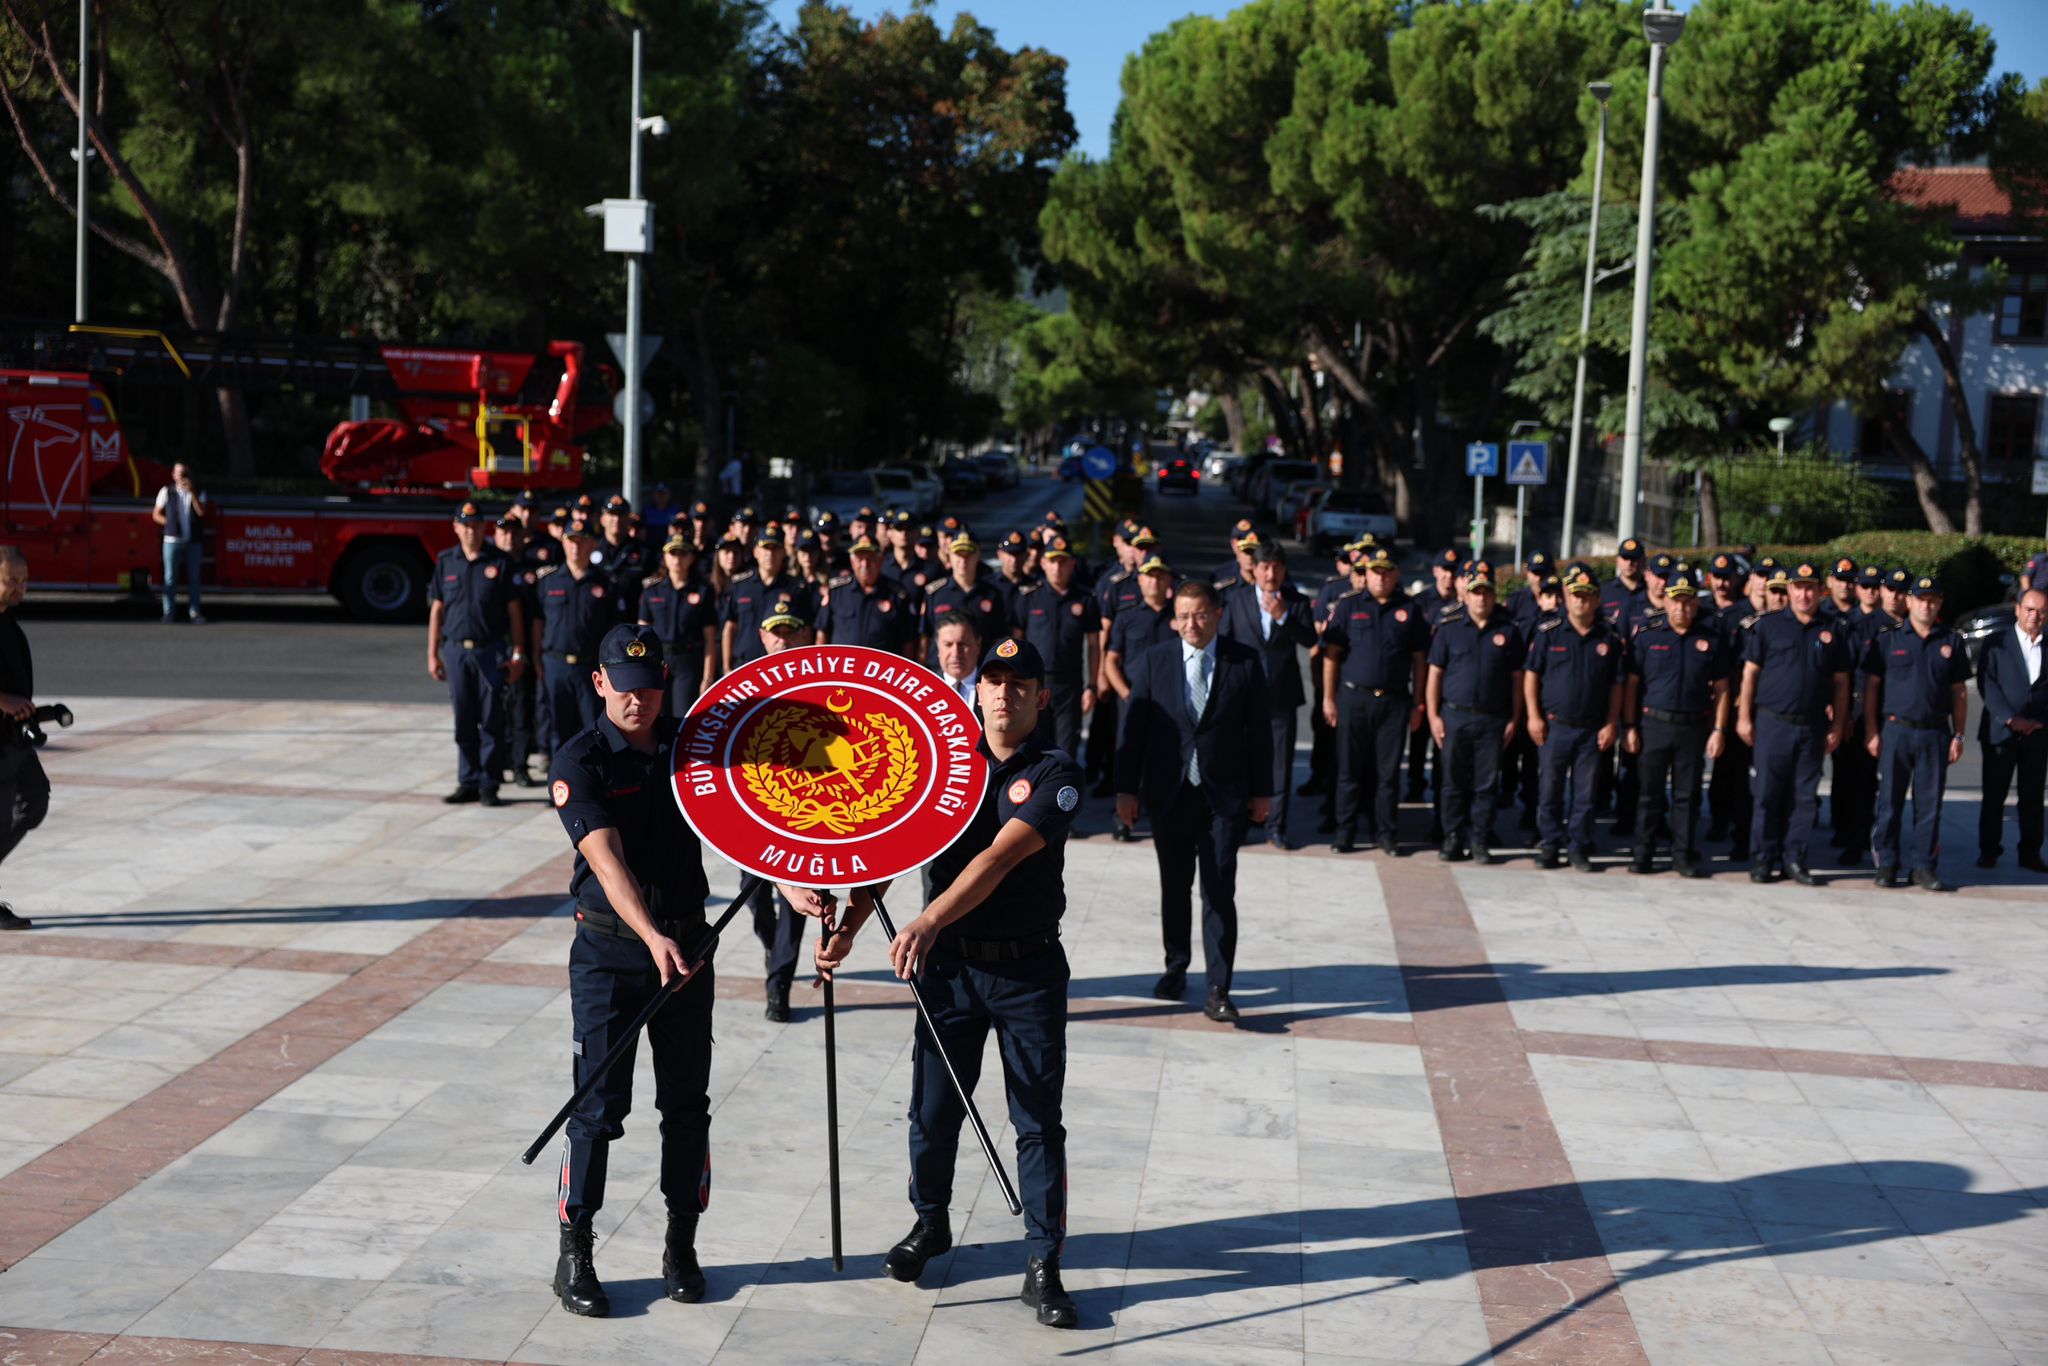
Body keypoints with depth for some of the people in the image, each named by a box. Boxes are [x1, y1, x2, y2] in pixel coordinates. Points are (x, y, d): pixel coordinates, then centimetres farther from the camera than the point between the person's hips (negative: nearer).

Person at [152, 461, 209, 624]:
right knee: (170, 578, 0)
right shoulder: (166, 491, 4)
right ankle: (169, 612, 5)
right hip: (172, 541, -1)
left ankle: (194, 612, 6)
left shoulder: (198, 492, 7)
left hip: (193, 542, 1)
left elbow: (202, 512, -9)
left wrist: (192, 492, -12)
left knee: (193, 578, 2)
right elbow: (156, 515, 8)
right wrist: (170, 523, -6)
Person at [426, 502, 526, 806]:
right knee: (464, 722, 7)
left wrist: (518, 654, -4)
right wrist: (432, 654, 6)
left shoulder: (499, 563, 2)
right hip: (455, 650, 2)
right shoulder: (446, 562, 8)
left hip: (490, 651, -2)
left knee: (492, 721, -1)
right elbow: (437, 609, 10)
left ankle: (489, 786, 5)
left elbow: (514, 610, 1)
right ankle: (468, 783, 15)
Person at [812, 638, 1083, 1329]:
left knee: (1039, 1121, 1)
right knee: (933, 1107, 11)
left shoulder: (1055, 774, -9)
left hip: (1029, 967, -3)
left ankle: (1042, 1265, 9)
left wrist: (928, 922, -33)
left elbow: (1000, 857, -23)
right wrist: (849, 925, -9)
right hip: (948, 963, 3)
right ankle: (930, 1222, 34)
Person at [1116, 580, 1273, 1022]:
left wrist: (1262, 790, 3)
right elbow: (1133, 729, 2)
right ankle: (1176, 968, 30)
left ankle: (1218, 990, -1)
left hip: (1225, 795, -1)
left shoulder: (1245, 662, -1)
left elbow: (1259, 729, 3)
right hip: (1169, 793, 2)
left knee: (1219, 894, -4)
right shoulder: (1153, 662, 1)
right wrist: (1127, 788, -2)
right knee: (1174, 888, 13)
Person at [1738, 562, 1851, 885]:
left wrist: (1838, 726, 5)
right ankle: (1766, 857, 9)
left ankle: (1795, 857, 14)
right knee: (1768, 794, 1)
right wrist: (1745, 717, -2)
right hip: (1772, 722, -2)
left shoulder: (1832, 631, 7)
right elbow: (1750, 672, 3)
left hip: (1813, 726, 2)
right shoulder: (1769, 625, 3)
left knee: (1804, 795, 5)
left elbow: (1840, 682, 9)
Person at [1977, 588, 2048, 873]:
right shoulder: (1996, 643, 2)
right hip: (2000, 731, -2)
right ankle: (1988, 850, 11)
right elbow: (1987, 684, -5)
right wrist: (2010, 719, -13)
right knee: (1994, 796, 3)